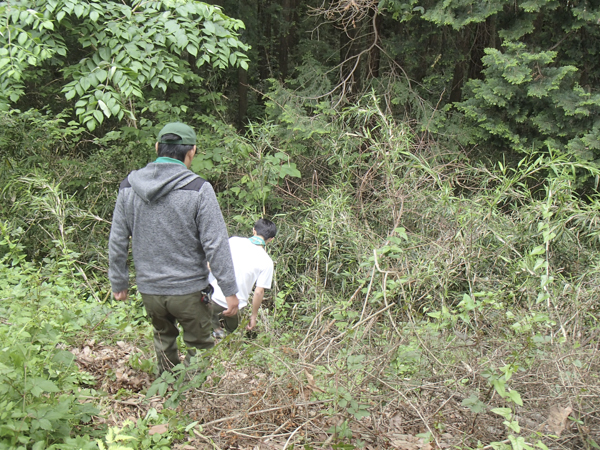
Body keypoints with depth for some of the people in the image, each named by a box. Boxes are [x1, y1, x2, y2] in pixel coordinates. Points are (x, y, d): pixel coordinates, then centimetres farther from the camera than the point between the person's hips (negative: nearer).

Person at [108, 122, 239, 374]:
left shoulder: (128, 187, -1)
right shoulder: (198, 189, -15)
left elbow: (117, 241, 6)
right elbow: (215, 244, -15)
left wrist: (118, 282, 17)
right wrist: (230, 290, -9)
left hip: (149, 290, 5)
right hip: (188, 289, -4)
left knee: (163, 339, 25)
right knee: (199, 347, 13)